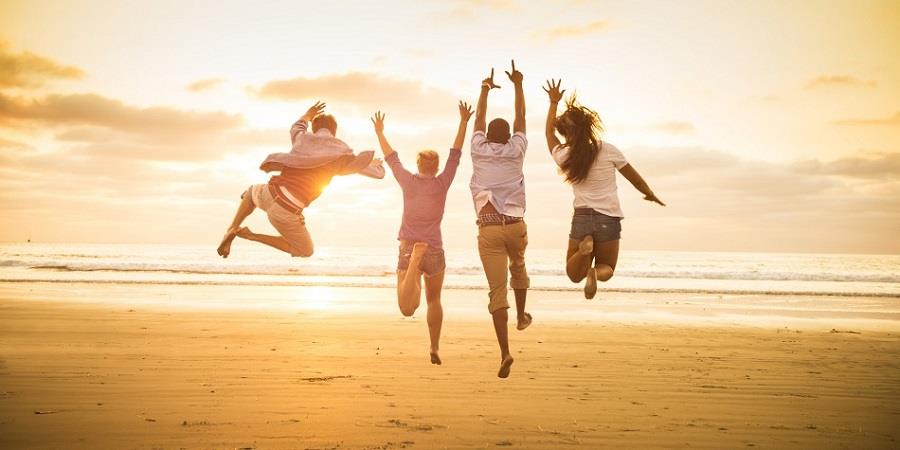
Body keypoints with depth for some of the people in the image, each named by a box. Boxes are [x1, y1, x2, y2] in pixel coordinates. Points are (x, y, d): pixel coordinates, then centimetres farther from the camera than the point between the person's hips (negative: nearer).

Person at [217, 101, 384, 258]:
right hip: (286, 213, -5)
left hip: (270, 194, 5)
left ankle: (232, 230, 19)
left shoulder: (303, 138, 14)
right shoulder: (341, 152, 3)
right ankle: (251, 236, 6)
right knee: (305, 251, 19)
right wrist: (376, 164, 36)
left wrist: (307, 116, 64)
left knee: (252, 192, 42)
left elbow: (296, 128, 43)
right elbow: (379, 172, 11)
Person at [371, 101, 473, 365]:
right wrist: (463, 122, 9)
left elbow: (391, 158, 13)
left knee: (407, 309, -15)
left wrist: (379, 132, 26)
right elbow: (455, 154, 4)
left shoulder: (408, 182, 0)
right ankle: (434, 349, 22)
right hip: (435, 252, 1)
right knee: (434, 300, 24)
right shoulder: (442, 183, -2)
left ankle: (413, 262, -39)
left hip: (407, 249, 0)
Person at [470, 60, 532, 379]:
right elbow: (521, 117, 21)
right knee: (517, 267, 34)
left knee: (497, 289, -5)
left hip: (488, 229, -1)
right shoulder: (515, 150, 8)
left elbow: (479, 118, 25)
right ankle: (521, 316, 39)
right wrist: (518, 85, 31)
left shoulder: (479, 150, 9)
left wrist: (486, 88, 38)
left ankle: (505, 350, -16)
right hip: (515, 225, 1)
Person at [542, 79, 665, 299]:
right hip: (609, 219, -1)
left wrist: (554, 103, 30)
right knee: (606, 268, 19)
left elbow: (549, 131, 18)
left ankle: (585, 248, -19)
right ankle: (596, 272, -19)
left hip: (581, 218, 1)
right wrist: (650, 194, 25)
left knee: (574, 274, 14)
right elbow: (634, 177, 6)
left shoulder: (563, 156, -3)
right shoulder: (608, 150, -8)